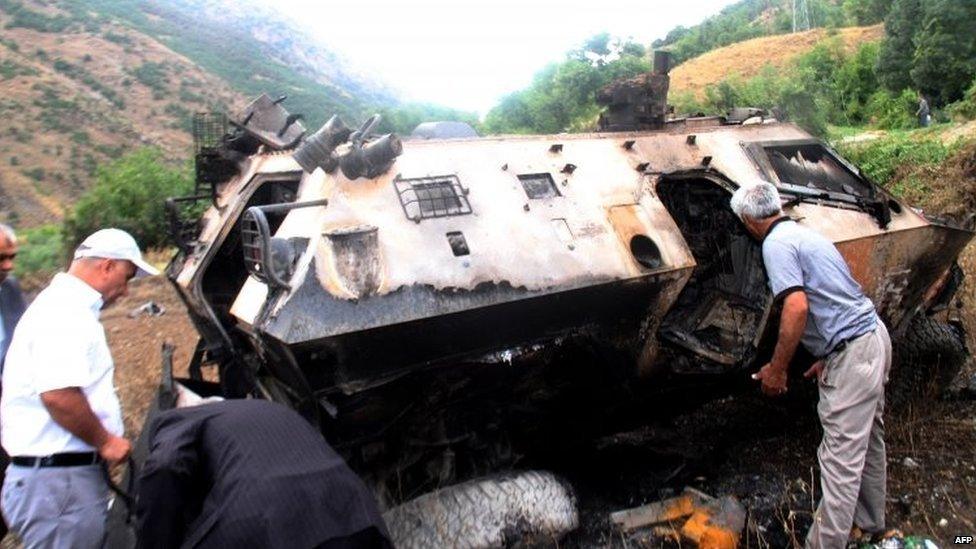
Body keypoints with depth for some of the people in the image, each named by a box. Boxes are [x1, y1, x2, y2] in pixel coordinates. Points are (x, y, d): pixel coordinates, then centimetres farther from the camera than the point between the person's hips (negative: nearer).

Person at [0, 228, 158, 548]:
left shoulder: (65, 305, 16)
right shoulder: (65, 312, -17)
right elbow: (58, 394, -29)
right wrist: (105, 440, -16)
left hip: (70, 474, 10)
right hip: (59, 480, -10)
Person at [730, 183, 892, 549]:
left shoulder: (776, 244, -13)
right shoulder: (806, 235, 16)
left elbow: (797, 307, -24)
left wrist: (776, 368, -16)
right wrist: (827, 358, 23)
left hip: (852, 353, -10)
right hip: (874, 335, 11)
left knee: (840, 456, -4)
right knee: (867, 439, 24)